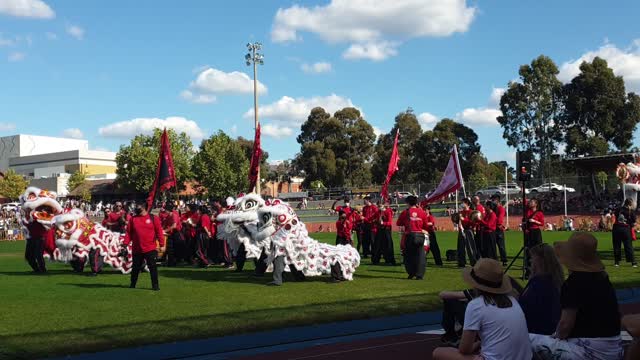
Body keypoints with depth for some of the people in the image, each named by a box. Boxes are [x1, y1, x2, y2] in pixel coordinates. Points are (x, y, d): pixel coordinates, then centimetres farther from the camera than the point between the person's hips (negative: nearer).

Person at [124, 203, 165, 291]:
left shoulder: (153, 218, -1)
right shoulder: (132, 219, 5)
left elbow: (159, 232, -2)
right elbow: (129, 233, 5)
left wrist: (162, 245, -6)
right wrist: (125, 244, -3)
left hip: (150, 249, -2)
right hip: (137, 249, 2)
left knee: (152, 267, -1)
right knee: (136, 267, 13)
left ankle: (155, 285, 6)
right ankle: (132, 284, 27)